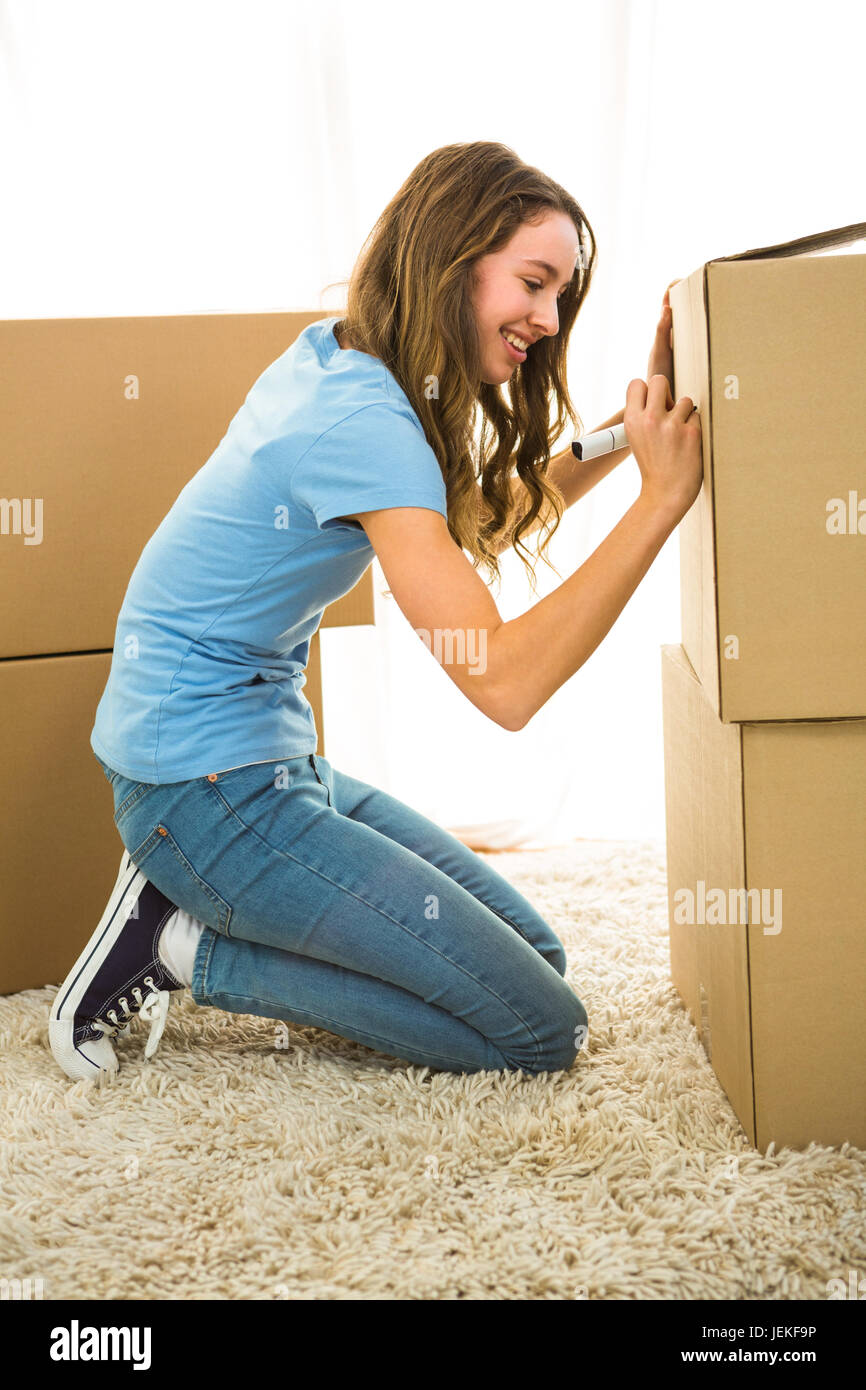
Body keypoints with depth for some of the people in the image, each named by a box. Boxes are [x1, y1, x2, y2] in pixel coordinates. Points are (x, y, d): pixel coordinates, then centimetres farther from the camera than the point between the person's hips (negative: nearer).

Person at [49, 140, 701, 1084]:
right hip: (209, 792, -10)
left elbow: (504, 507, 18)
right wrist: (663, 499, -27)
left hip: (270, 767, 10)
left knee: (536, 955, 13)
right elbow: (504, 681, -29)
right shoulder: (363, 424, -24)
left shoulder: (335, 361, 5)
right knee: (541, 1032, -5)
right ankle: (189, 947, -2)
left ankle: (187, 913, 9)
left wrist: (642, 417, 6)